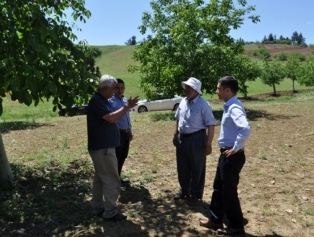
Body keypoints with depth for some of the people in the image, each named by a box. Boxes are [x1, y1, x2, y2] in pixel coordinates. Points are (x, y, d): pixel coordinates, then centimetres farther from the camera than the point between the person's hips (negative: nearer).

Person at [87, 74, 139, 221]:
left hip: (102, 146, 11)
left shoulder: (102, 100, 14)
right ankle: (110, 212, 6)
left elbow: (111, 117, 16)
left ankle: (98, 207, 27)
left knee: (101, 178, 16)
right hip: (102, 147, -11)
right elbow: (111, 118, -27)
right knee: (112, 180, -4)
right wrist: (127, 107, -19)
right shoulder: (96, 101, -18)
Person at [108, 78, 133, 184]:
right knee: (115, 157, -2)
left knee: (123, 156, 16)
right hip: (117, 133, -8)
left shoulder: (125, 100, 12)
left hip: (126, 133, 8)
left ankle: (118, 177, 30)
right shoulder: (110, 101, -12)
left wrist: (130, 131, 20)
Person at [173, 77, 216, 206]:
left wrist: (208, 144, -20)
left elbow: (211, 125, -17)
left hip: (196, 139, -7)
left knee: (197, 169, 8)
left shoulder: (203, 105, -15)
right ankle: (184, 190, 37)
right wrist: (175, 135, 19)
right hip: (182, 138, 7)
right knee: (182, 167, 17)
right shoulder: (183, 102, 6)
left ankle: (195, 195, 24)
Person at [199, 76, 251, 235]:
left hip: (232, 156, -10)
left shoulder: (234, 108, -21)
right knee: (218, 187, 19)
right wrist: (229, 149, 15)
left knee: (229, 191, 5)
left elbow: (245, 129, -38)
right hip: (226, 154, 10)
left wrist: (236, 148, -26)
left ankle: (236, 226, 24)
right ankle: (215, 220, 34)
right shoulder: (229, 106, 9)